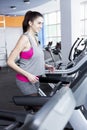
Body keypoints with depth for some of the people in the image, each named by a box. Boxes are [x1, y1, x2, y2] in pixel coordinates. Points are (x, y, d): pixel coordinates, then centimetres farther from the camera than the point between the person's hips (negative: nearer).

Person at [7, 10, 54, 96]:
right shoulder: (25, 38, -16)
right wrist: (28, 75, -22)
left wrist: (45, 66, 7)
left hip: (34, 79, 8)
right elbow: (10, 62, -19)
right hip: (25, 80, -8)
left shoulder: (35, 38, 8)